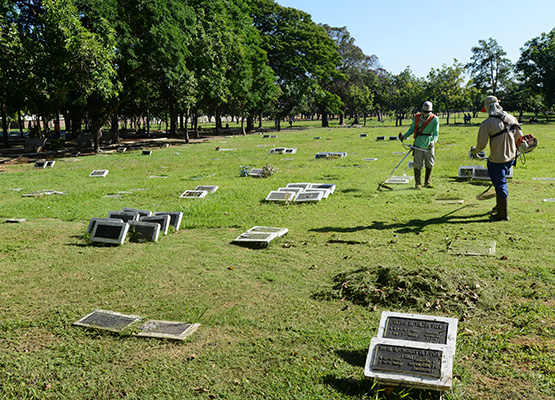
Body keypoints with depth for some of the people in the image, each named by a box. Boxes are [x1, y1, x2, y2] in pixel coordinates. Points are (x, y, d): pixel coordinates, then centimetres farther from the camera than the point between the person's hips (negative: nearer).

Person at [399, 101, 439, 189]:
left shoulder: (435, 119, -4)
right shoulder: (417, 117, 1)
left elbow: (436, 133, -11)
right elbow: (412, 129, 12)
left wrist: (433, 141, -30)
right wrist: (405, 136, -3)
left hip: (429, 145, 0)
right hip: (418, 145, 0)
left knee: (429, 164, 8)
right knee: (418, 165, -3)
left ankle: (428, 182, 27)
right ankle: (418, 183, 6)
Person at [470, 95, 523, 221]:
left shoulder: (486, 123, -15)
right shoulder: (512, 119, 3)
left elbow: (481, 145, -13)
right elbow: (519, 137, 12)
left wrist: (474, 151, 8)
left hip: (496, 161, -6)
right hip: (511, 158, 6)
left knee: (500, 185, 2)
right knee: (500, 183, 23)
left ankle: (503, 214, 11)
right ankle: (499, 206, 36)